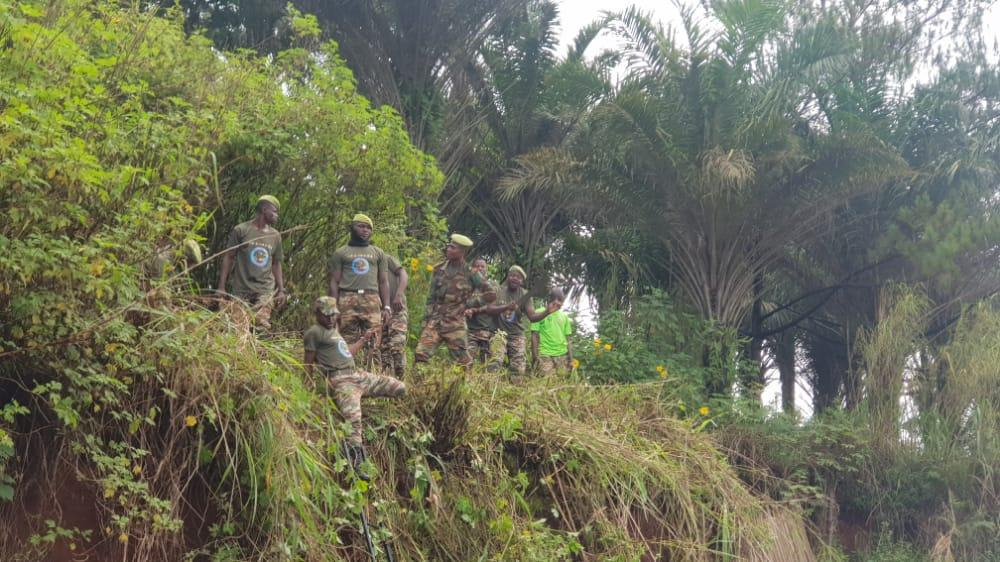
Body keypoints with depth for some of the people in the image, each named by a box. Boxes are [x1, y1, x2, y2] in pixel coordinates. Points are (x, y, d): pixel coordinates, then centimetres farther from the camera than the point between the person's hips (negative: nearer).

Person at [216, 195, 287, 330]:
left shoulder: (275, 236, 14)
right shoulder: (241, 230, 2)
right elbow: (228, 258, 4)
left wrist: (281, 290, 13)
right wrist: (221, 287, -2)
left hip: (266, 291, 2)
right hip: (242, 290, -2)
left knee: (261, 324, -17)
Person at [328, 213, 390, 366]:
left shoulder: (377, 253, 19)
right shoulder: (341, 253, 13)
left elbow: (384, 282, 16)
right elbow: (334, 282, 9)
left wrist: (386, 307, 5)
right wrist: (334, 308, -1)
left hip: (372, 301, 1)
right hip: (348, 300, -1)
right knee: (348, 343, -5)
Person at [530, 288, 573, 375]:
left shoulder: (564, 316, 15)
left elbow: (568, 339, 15)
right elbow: (534, 336, 0)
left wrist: (571, 359, 8)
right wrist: (535, 357, -8)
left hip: (563, 355, 4)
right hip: (545, 355, -4)